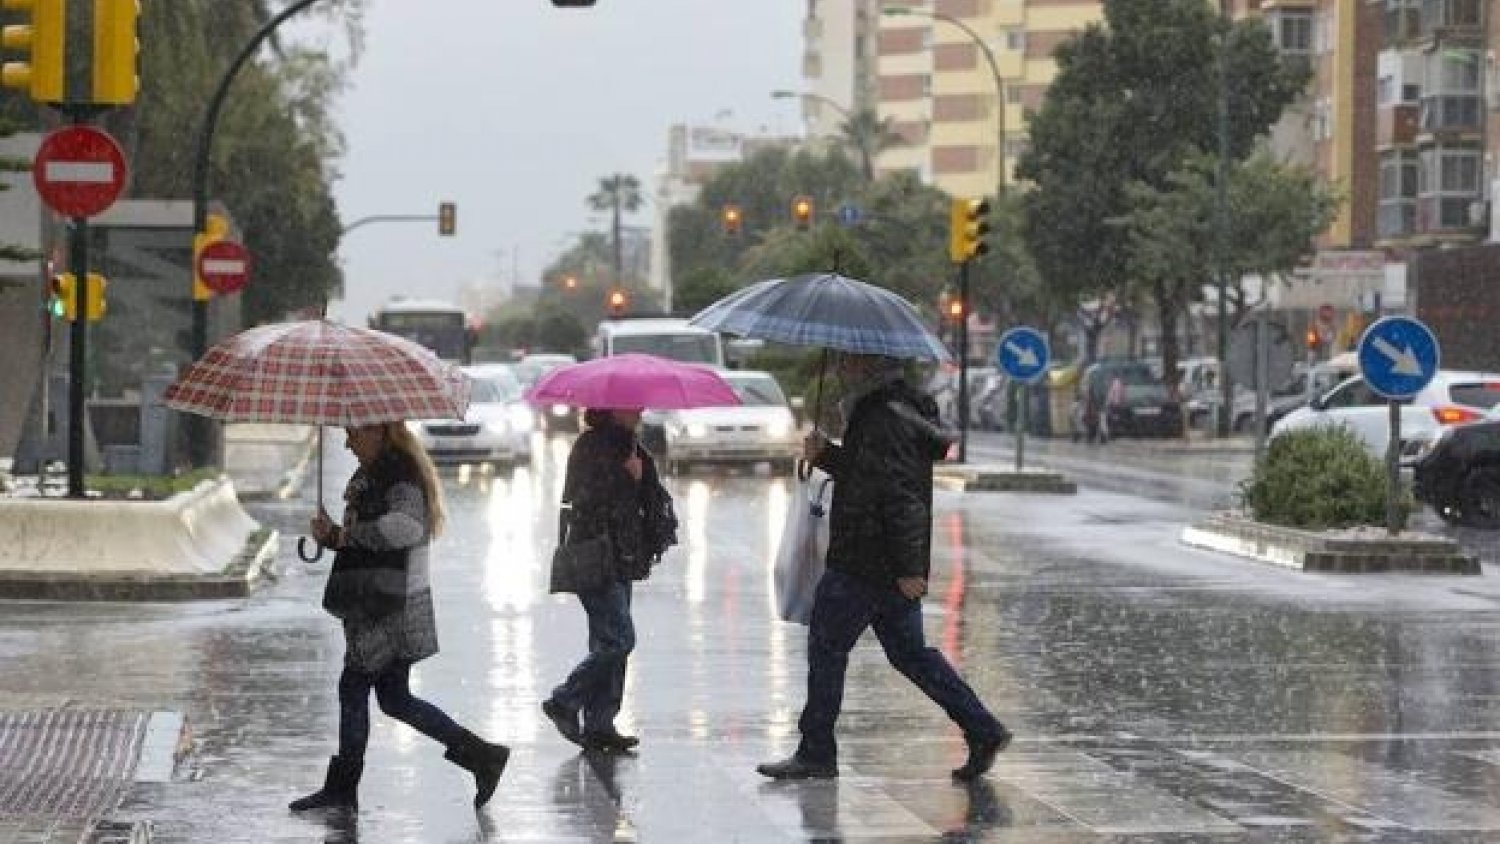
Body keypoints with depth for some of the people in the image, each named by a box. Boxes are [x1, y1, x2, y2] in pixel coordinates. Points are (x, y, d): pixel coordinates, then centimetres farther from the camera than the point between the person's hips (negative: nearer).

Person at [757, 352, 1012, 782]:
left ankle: (816, 754, 7)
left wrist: (908, 568, -25)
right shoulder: (896, 410, 14)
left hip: (862, 567, -10)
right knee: (909, 652, 14)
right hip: (893, 568, 10)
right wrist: (825, 455, 13)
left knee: (826, 649, 1)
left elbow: (902, 498, -24)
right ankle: (983, 730, 10)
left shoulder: (884, 421, -19)